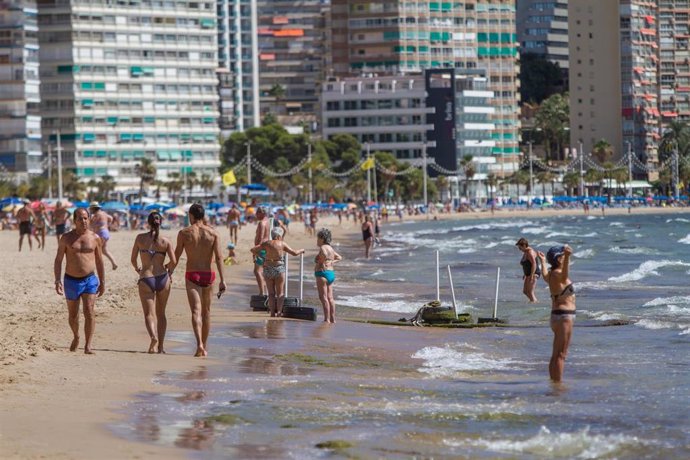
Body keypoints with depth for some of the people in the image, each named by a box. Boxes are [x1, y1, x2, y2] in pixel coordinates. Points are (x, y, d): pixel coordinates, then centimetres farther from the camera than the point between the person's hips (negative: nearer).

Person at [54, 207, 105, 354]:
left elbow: (99, 261, 11)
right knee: (73, 315, 13)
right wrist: (57, 281, -12)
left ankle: (87, 346, -16)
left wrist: (102, 282, 11)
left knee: (89, 312, -16)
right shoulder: (66, 238, -2)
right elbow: (58, 260, -1)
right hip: (71, 280, 1)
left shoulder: (95, 238, 2)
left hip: (90, 280, -1)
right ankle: (76, 337, 41)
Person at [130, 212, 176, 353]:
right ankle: (161, 345, 16)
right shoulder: (165, 241, -1)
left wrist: (137, 268, 26)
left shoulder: (140, 238, 0)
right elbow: (173, 262, -6)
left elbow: (133, 259, 5)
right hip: (162, 278, 2)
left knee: (149, 314, -1)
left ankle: (153, 336, -29)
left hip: (146, 279, -2)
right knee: (161, 313, 16)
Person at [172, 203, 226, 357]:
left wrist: (170, 273, 18)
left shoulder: (184, 233, -3)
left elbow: (176, 257, 2)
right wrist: (222, 280, -9)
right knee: (206, 311, 17)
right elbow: (218, 257, -7)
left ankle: (199, 344, -31)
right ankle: (205, 346, 26)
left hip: (192, 276, -2)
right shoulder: (213, 233, 1)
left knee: (196, 311, -11)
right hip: (208, 275, 2)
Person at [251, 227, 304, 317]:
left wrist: (259, 255, 16)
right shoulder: (282, 244, -3)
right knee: (280, 292, 5)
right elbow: (294, 253, 2)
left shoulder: (266, 244, 2)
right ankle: (279, 311, -10)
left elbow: (253, 250, 0)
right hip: (279, 268, -2)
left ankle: (272, 312, 3)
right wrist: (301, 251, 22)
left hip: (267, 269, 2)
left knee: (271, 293, 9)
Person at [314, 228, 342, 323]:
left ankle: (327, 319, -12)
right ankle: (332, 319, 12)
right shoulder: (330, 248, 16)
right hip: (331, 273, 10)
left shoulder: (323, 248, -12)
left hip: (323, 273, -10)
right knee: (330, 298, 11)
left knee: (323, 297, -8)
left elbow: (324, 255, -33)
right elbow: (339, 257, 27)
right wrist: (331, 262, 13)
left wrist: (321, 263, -17)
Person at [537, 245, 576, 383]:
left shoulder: (551, 274, 13)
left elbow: (545, 276, 39)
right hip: (564, 316, -11)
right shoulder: (557, 274, -17)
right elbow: (564, 276, -43)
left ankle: (554, 382, 23)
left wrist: (543, 261, 58)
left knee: (556, 355, 17)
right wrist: (567, 256, -61)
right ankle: (558, 383, -12)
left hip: (557, 315, 11)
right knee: (560, 355, -10)